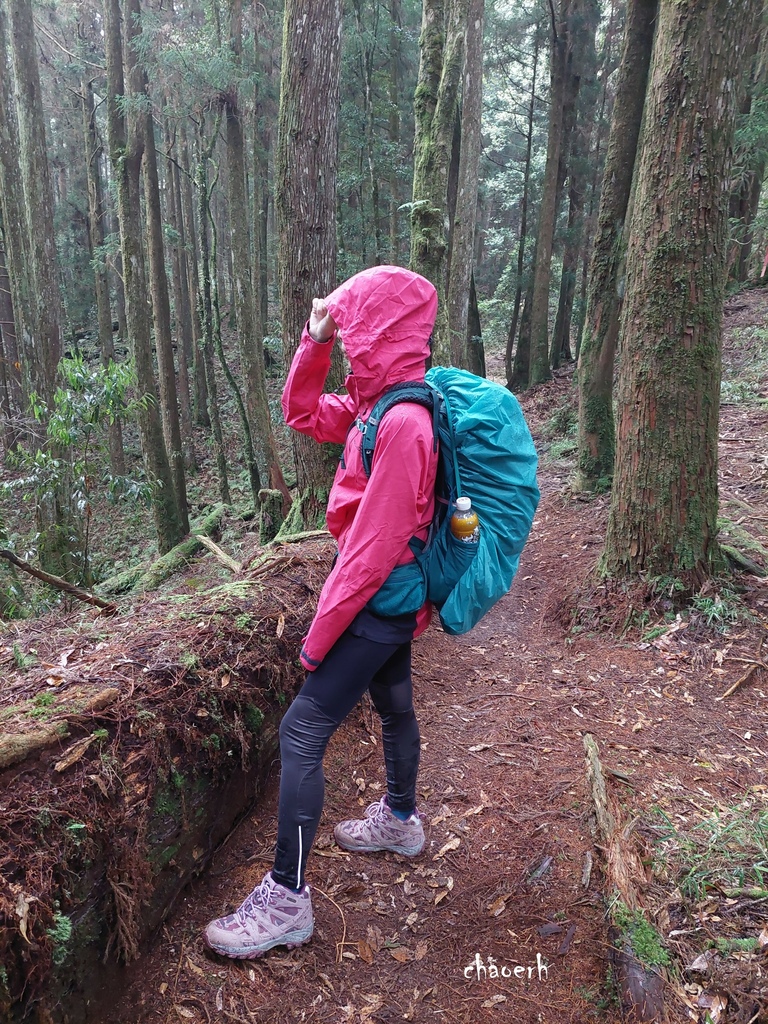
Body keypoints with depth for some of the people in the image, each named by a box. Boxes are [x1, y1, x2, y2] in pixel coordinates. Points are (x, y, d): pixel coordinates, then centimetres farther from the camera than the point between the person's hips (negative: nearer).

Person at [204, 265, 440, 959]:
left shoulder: (403, 423, -27)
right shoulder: (380, 402, 3)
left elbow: (373, 548, -27)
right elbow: (302, 414, 15)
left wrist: (319, 634, -18)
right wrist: (313, 342, 1)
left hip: (379, 602, -10)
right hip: (395, 596, 10)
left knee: (302, 732, -5)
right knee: (393, 706, 25)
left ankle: (286, 901, 7)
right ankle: (401, 820, 48)